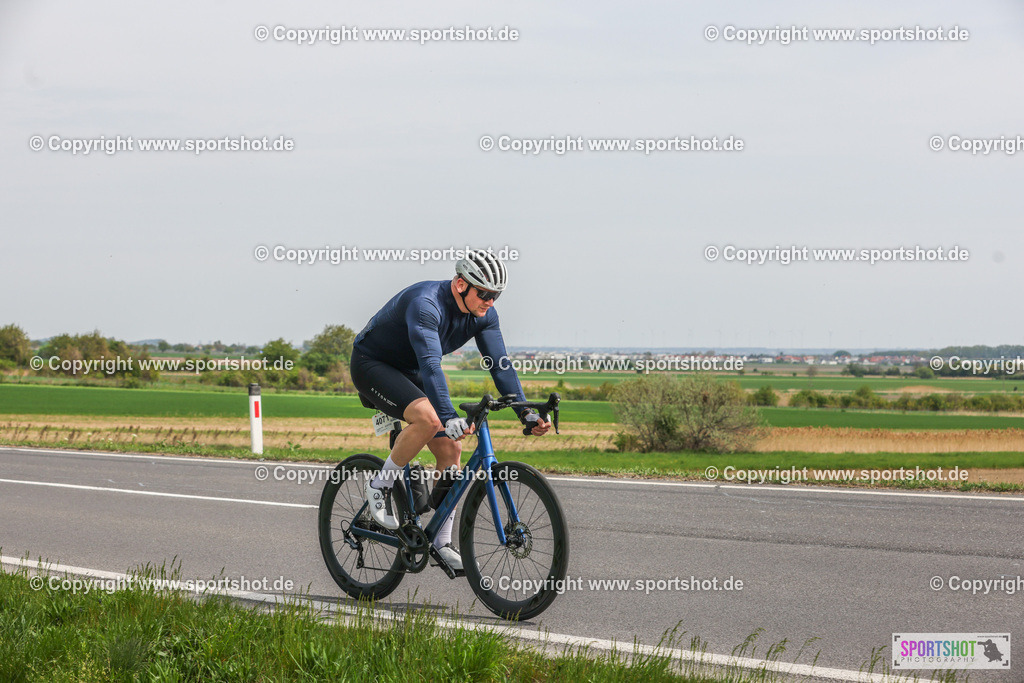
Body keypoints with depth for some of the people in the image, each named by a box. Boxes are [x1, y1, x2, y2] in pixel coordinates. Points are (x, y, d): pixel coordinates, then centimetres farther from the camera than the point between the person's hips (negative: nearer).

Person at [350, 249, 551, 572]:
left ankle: (441, 542, 1)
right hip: (371, 364, -8)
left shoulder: (483, 314, -10)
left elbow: (500, 364, -11)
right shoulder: (425, 303, -34)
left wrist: (525, 412, -24)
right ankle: (379, 486, -13)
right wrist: (449, 418, -55)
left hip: (408, 373, 8)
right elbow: (430, 363, -45)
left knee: (450, 448, -6)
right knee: (428, 419, -33)